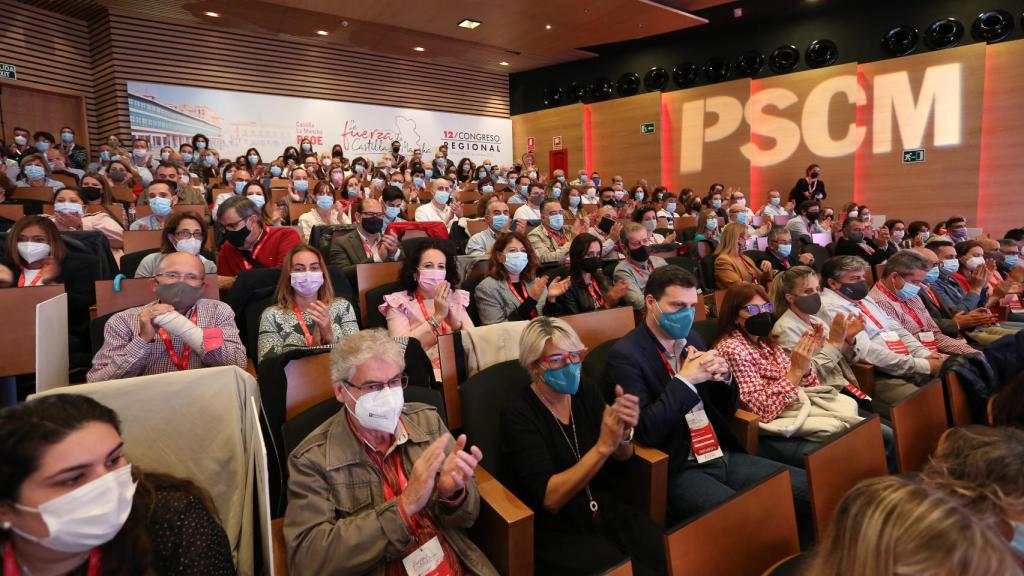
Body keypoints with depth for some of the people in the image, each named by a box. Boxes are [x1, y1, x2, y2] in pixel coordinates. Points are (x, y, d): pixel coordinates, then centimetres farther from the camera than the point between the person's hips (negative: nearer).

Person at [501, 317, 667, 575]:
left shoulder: (585, 392, 1)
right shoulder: (518, 414, -15)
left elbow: (622, 457, 5)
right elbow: (549, 499, -20)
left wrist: (624, 433, -18)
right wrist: (602, 446, -28)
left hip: (608, 512, 6)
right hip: (556, 532, -5)